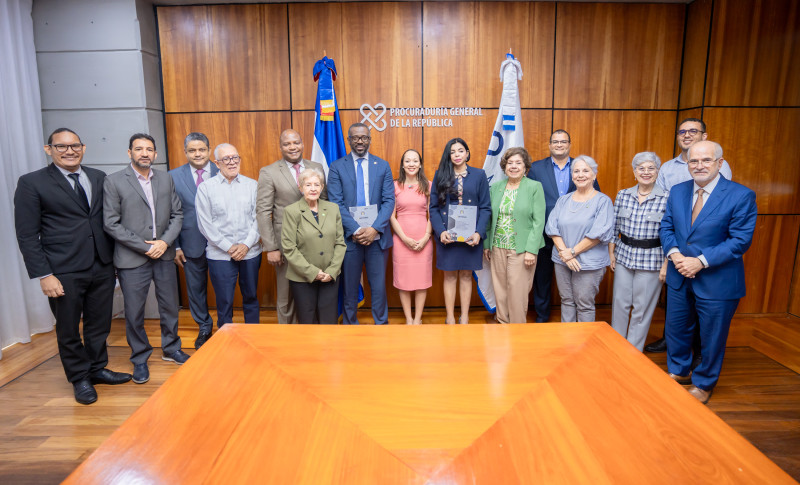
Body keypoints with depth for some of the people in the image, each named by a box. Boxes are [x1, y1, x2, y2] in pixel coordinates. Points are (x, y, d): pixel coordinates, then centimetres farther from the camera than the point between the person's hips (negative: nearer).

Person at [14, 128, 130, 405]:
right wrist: (44, 275, -12)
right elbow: (27, 235, -7)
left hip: (102, 267, 4)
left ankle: (97, 369, 35)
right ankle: (80, 379, 30)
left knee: (99, 325, 16)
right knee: (68, 330, 12)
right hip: (64, 273, -3)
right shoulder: (32, 183, -5)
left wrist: (114, 257, 5)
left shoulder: (99, 179, 7)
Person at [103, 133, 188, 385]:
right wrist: (144, 246, -12)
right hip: (132, 259, -3)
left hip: (164, 255, 4)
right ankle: (140, 359, 24)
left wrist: (165, 242, -8)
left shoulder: (166, 179, 7)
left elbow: (177, 214, 7)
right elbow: (111, 223, -9)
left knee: (170, 306, 14)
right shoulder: (114, 181, -5)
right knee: (134, 313, 6)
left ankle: (171, 348, 34)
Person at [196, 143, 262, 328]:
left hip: (250, 253, 2)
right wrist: (229, 247, -9)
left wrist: (247, 244, -9)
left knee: (251, 298, 13)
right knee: (224, 302, 4)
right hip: (220, 255, -2)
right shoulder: (205, 188, 1)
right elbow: (205, 224, -3)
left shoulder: (252, 185, 6)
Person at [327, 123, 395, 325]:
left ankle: (381, 323, 23)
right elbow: (336, 203, -4)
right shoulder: (337, 167, 3)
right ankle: (350, 323, 26)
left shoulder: (383, 166, 8)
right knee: (349, 286, 10)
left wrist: (375, 229, -13)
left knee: (379, 285, 8)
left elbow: (389, 201, 0)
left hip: (377, 235, 1)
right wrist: (355, 230, -15)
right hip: (349, 236, -1)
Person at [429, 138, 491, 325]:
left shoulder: (479, 175, 4)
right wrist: (441, 231, -13)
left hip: (471, 235, 0)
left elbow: (485, 207, 1)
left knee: (466, 275, 8)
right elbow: (434, 207, 1)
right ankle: (450, 317, 18)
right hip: (447, 235, 0)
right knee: (450, 276, 7)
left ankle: (464, 316, 20)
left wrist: (479, 232, -12)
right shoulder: (440, 176, 5)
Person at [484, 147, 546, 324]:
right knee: (500, 290, 9)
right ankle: (503, 324, 25)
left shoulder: (535, 187, -3)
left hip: (521, 249, -4)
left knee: (517, 292, 1)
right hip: (498, 248, 4)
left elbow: (538, 221, -8)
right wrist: (486, 244, 10)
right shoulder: (496, 187, 9)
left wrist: (531, 250, -14)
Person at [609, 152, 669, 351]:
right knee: (620, 303, 9)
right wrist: (611, 254, 4)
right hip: (624, 256, 3)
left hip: (651, 260, -3)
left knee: (642, 308, 7)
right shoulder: (623, 195, 3)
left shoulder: (667, 198, -7)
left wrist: (666, 264, -9)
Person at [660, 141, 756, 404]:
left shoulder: (741, 195, -13)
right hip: (679, 276, 5)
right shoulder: (677, 192, 2)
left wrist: (701, 261, -23)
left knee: (712, 336, 12)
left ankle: (704, 383, 35)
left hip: (717, 281, -4)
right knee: (676, 328, 19)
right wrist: (674, 253, -14)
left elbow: (741, 240, -17)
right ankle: (679, 372, 43)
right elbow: (666, 226, 4)